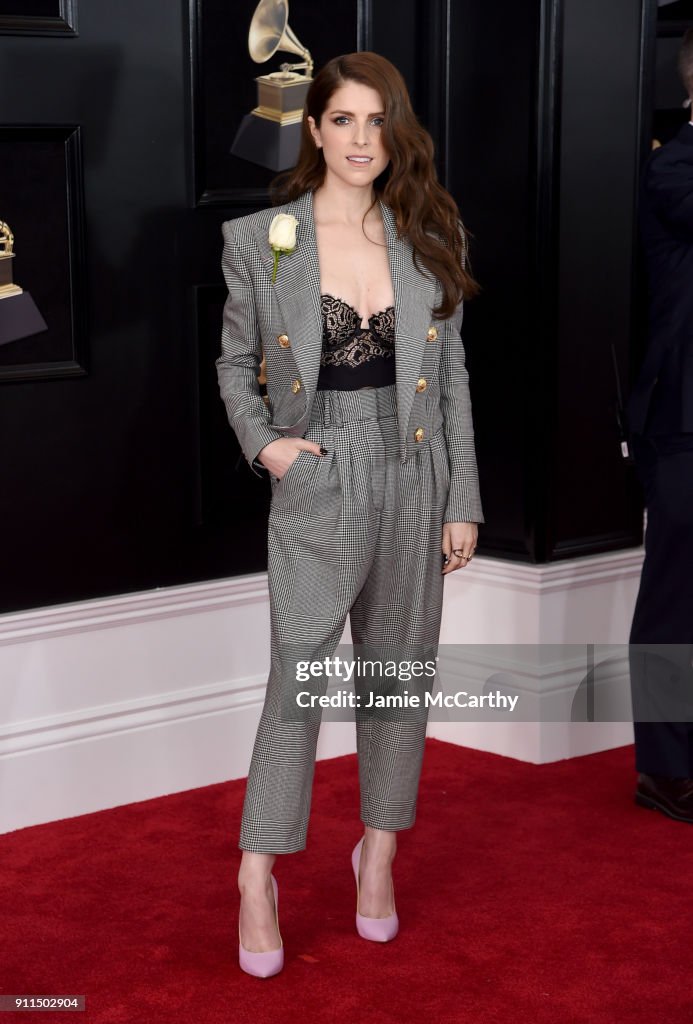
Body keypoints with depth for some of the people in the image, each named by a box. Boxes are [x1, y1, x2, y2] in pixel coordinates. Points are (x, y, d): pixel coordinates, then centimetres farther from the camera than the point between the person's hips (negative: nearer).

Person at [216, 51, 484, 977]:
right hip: (317, 487, -3)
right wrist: (261, 441, -10)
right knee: (298, 678, -8)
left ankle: (380, 851, 28)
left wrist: (464, 501, 4)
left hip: (414, 484, 3)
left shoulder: (430, 238, 5)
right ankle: (258, 879, 3)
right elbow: (235, 363, 8)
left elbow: (452, 376, 7)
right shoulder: (259, 241, -2)